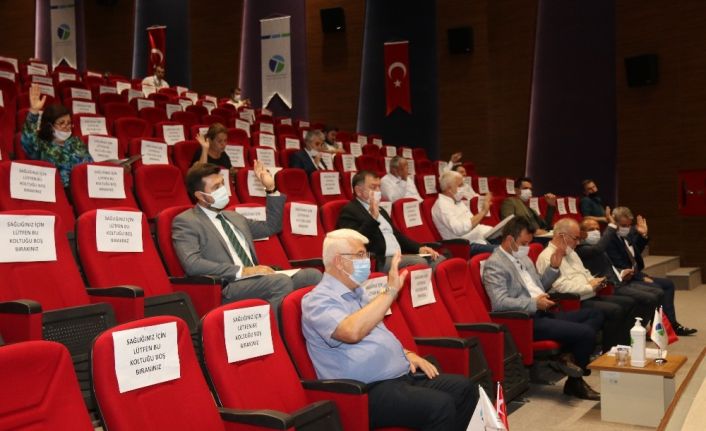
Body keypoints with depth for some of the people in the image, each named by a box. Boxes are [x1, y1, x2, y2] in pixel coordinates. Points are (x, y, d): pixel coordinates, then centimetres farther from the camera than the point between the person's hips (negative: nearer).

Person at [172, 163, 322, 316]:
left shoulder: (233, 216, 24)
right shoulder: (185, 222, 1)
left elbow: (271, 227, 32)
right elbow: (192, 264, -14)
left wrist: (271, 189, 21)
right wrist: (242, 271, -20)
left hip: (257, 280, 7)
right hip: (225, 289, -7)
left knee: (312, 275, -16)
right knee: (281, 281, -32)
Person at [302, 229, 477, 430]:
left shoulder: (357, 292, 18)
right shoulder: (317, 300, -12)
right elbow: (352, 332, -32)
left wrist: (406, 353, 10)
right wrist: (390, 290, -26)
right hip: (368, 391, -9)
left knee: (464, 388, -2)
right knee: (440, 406, -26)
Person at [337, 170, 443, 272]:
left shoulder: (380, 210, 24)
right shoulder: (349, 211, -4)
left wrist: (419, 248, 13)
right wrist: (373, 217, -25)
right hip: (378, 262, -9)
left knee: (438, 259, -7)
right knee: (418, 262, -28)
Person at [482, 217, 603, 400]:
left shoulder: (523, 257, 18)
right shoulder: (494, 265, -11)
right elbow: (499, 302, -21)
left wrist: (553, 268, 13)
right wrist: (535, 304, -21)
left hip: (542, 313, 10)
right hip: (526, 321, -10)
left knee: (596, 314, 3)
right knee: (586, 333, -19)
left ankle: (571, 357, -5)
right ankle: (575, 382, 1)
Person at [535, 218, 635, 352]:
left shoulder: (570, 252, 20)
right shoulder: (547, 257, -14)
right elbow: (561, 286, -23)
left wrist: (595, 282, 4)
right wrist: (590, 287, -14)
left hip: (589, 296, 11)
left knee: (629, 303, 3)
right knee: (615, 310, -24)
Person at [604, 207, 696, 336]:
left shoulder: (628, 233, 8)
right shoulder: (610, 238, -20)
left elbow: (637, 250, 24)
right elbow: (620, 266, -23)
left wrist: (643, 235, 7)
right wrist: (642, 277, -19)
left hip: (636, 274, 11)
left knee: (668, 284, 10)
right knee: (657, 289, -24)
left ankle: (672, 324, 9)